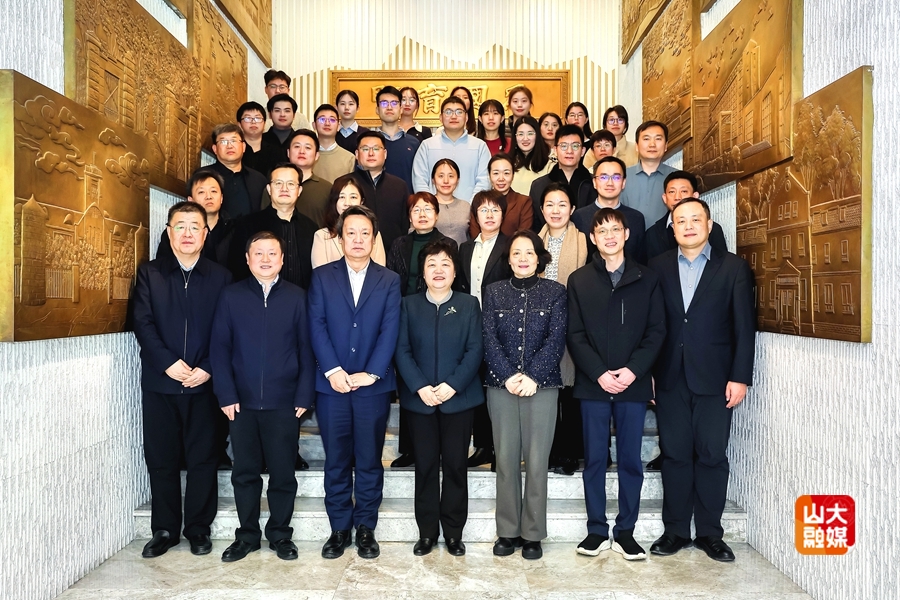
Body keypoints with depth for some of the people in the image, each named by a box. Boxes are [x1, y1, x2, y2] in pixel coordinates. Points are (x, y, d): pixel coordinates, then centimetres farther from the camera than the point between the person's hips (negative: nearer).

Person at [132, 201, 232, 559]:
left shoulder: (220, 277, 5)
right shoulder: (149, 273, 6)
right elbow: (143, 324, -3)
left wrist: (207, 368, -12)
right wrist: (168, 363, -14)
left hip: (202, 383, 0)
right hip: (159, 383, 1)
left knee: (202, 459, 7)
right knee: (160, 459, 9)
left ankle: (198, 528, 22)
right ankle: (165, 530, 24)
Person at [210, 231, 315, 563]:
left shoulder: (296, 297, 1)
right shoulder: (231, 296, 3)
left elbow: (306, 348, 0)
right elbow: (220, 347, 1)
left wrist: (304, 396, -5)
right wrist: (226, 395, -5)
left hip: (284, 404, -1)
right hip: (242, 402, 1)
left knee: (283, 474, 8)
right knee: (245, 473, 12)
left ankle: (280, 534, 26)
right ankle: (247, 535, 28)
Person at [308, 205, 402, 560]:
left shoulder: (389, 280, 7)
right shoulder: (322, 276, 7)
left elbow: (389, 331, -2)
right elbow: (316, 326, -2)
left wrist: (371, 373, -11)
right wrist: (333, 370, -12)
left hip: (373, 385, 0)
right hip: (331, 384, 0)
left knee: (369, 462, 8)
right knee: (336, 462, 9)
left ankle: (365, 528, 22)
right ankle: (339, 529, 22)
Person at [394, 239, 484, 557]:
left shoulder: (469, 305, 5)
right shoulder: (409, 305, 6)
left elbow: (474, 351, -3)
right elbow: (402, 351, -1)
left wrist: (452, 385, -15)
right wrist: (420, 387, -13)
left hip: (459, 397, 0)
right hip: (419, 399, 1)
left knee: (455, 465, 6)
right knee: (425, 466, 7)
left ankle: (453, 531, 21)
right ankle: (427, 531, 21)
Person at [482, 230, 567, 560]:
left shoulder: (555, 292, 5)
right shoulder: (494, 292, 9)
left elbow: (556, 339, -3)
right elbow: (489, 339, 1)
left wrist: (532, 376, -14)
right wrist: (508, 376, -11)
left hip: (541, 385, -1)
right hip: (501, 385, 1)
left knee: (536, 461, 2)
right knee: (506, 459, 5)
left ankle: (532, 534, 15)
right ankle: (508, 531, 18)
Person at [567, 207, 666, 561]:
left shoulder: (647, 279, 7)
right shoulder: (579, 280, 6)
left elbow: (657, 331, 1)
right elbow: (575, 335, 0)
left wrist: (633, 370, -12)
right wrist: (599, 373, -11)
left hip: (633, 383, 0)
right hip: (592, 384, 0)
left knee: (631, 460, 7)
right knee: (594, 459, 7)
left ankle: (625, 531, 20)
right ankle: (597, 530, 19)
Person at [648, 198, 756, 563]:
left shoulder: (733, 267, 2)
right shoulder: (659, 267, 7)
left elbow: (744, 326, -1)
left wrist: (740, 377, -7)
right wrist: (648, 372, -1)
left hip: (714, 379, -1)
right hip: (670, 378, 2)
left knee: (712, 456, 5)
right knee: (675, 455, 8)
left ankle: (709, 533, 21)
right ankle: (675, 530, 20)